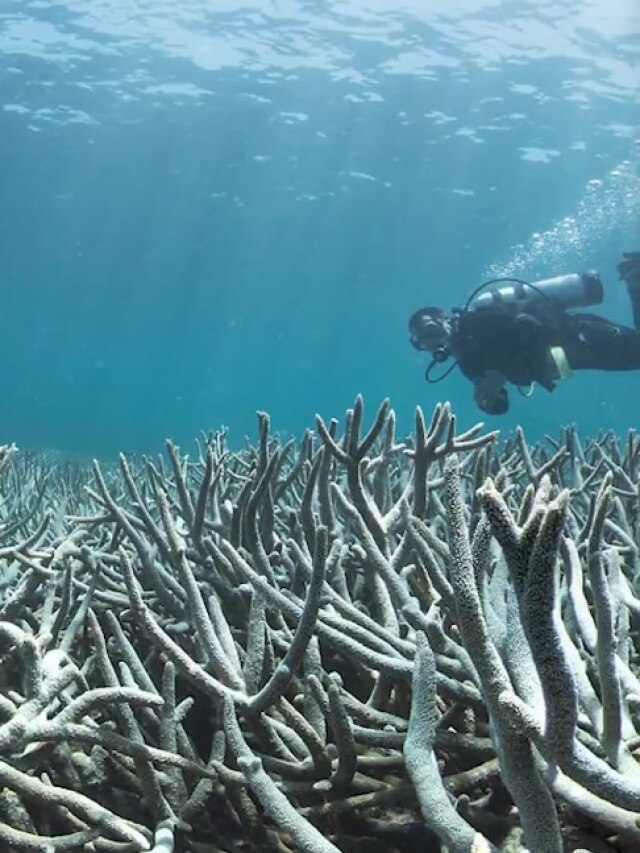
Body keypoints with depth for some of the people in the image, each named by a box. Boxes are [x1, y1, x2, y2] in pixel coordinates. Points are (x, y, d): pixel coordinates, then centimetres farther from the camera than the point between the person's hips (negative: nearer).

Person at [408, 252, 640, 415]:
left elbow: (529, 328, -31)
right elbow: (499, 406, 12)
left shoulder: (476, 322, -19)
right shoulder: (467, 359, 8)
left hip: (576, 335, -8)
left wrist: (500, 375, -28)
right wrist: (487, 398, -13)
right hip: (572, 350, 8)